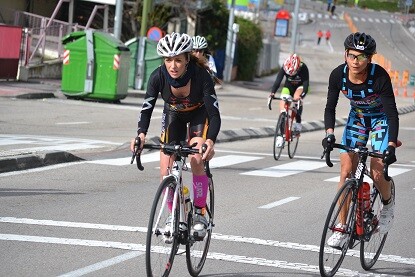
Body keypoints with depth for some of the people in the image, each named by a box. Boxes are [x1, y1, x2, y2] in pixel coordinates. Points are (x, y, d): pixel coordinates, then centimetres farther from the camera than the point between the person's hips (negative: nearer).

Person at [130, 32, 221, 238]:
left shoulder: (201, 75, -35)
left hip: (199, 115, -2)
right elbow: (147, 108, -29)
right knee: (166, 171, -9)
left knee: (196, 160, -25)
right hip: (173, 115, 2)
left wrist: (210, 141, -55)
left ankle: (200, 214, -9)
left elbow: (214, 113, -37)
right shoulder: (159, 76, -29)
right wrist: (141, 135, -49)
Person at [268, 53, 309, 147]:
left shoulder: (303, 68, -32)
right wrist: (272, 93, -50)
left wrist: (301, 95, -55)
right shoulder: (284, 68, -27)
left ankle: (298, 122, -11)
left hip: (300, 86, -2)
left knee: (297, 98, -34)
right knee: (282, 104, -17)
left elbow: (306, 83, -38)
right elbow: (278, 81, -33)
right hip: (288, 86, 2)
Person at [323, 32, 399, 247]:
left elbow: (392, 114, -31)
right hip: (356, 118, 3)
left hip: (381, 119, -3)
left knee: (376, 172, -16)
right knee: (346, 172, -9)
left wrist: (391, 145, -42)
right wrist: (329, 133, -30)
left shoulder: (380, 76, -32)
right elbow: (330, 107, -13)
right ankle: (341, 228, -3)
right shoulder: (338, 75, -21)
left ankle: (388, 204, 18)